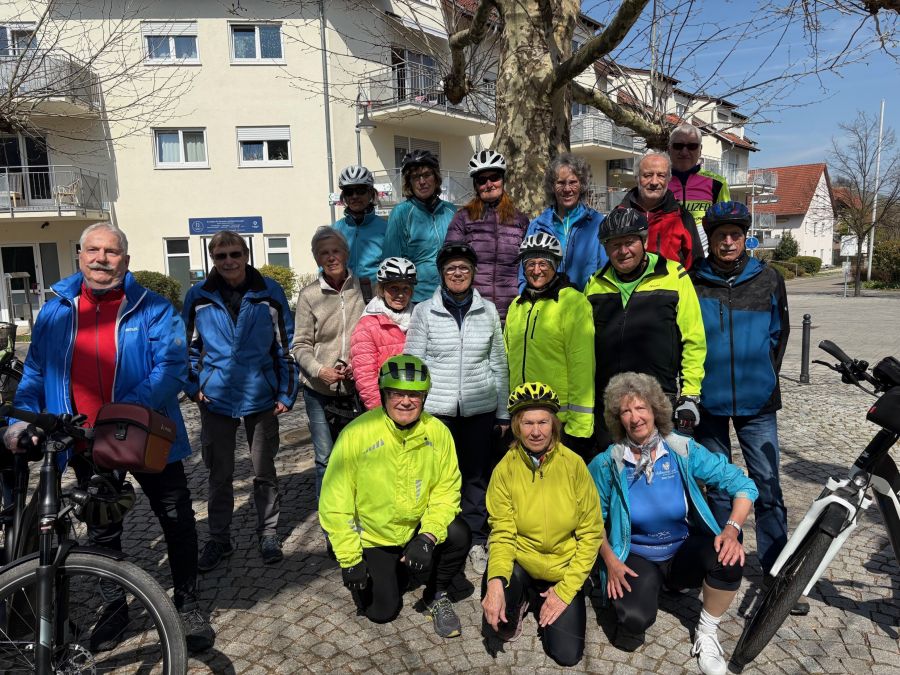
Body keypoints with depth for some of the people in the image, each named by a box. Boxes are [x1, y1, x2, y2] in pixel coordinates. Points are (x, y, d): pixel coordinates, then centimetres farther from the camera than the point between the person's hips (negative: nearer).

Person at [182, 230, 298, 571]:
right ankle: (219, 538, 30)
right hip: (216, 399, 1)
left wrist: (286, 392, -3)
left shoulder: (269, 292, -4)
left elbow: (286, 343, -1)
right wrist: (193, 386, 0)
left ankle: (268, 532, 30)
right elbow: (190, 345, 10)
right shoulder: (199, 296, -1)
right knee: (219, 474, 13)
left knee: (264, 470, 13)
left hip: (260, 397, -1)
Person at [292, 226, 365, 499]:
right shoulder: (309, 295, -3)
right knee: (326, 459, 6)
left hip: (357, 386, 1)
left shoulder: (363, 287, 0)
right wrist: (319, 370, -17)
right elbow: (301, 345, -1)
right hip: (319, 389, -1)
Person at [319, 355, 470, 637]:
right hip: (372, 537, -1)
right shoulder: (357, 434, -22)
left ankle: (436, 596, 3)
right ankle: (386, 573, 31)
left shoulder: (437, 432, -14)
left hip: (419, 528, 2)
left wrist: (428, 536, -25)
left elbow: (446, 489, -10)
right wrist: (349, 560, -15)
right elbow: (335, 502, -17)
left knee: (457, 534, -26)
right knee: (382, 611, -4)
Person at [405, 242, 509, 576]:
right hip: (436, 409, -1)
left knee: (477, 474, 10)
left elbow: (499, 364, 8)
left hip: (480, 408, 2)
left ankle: (476, 540, 26)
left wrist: (503, 413, 8)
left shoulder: (488, 310, 5)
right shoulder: (424, 311, 0)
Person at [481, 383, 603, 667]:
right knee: (494, 628, -27)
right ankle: (521, 601, 9)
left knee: (567, 654, -9)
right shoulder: (505, 469, -11)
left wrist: (565, 589, -12)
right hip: (521, 564, 0)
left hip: (564, 570, 1)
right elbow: (502, 534, -9)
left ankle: (541, 600, 20)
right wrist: (496, 580, -29)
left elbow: (591, 533, -7)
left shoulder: (573, 465, -12)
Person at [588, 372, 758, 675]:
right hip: (635, 557, -1)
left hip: (683, 550, 1)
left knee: (729, 558, -31)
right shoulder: (607, 464, -13)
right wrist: (610, 561, -11)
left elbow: (742, 484, -9)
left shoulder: (683, 451, -12)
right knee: (634, 621, -29)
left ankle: (707, 633, -2)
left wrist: (732, 528, -25)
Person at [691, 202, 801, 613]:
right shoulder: (693, 283, 0)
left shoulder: (767, 280, 4)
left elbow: (779, 332, 14)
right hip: (709, 399, 0)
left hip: (757, 400, 1)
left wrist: (766, 375, 10)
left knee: (768, 486, 1)